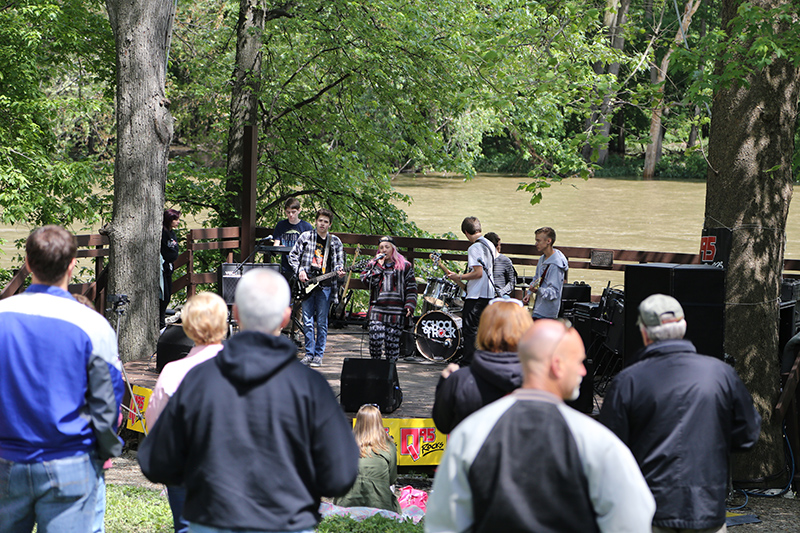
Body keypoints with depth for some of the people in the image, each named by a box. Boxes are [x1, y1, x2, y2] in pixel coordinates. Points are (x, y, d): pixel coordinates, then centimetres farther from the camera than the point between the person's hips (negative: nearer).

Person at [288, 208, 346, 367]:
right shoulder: (305, 237, 7)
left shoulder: (335, 242, 10)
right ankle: (309, 353, 8)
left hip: (325, 286, 0)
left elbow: (339, 262, 13)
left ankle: (318, 355, 7)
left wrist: (339, 270, -9)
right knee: (308, 322, 1)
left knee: (322, 323, 1)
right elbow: (293, 255, 8)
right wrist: (299, 270, -7)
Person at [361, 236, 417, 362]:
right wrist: (379, 265, -4)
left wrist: (410, 306, -3)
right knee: (375, 339, -11)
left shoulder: (405, 266, 11)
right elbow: (367, 281, -2)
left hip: (396, 312, -1)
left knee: (392, 342, -1)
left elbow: (411, 288, 8)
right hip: (377, 309, 1)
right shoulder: (373, 264, 15)